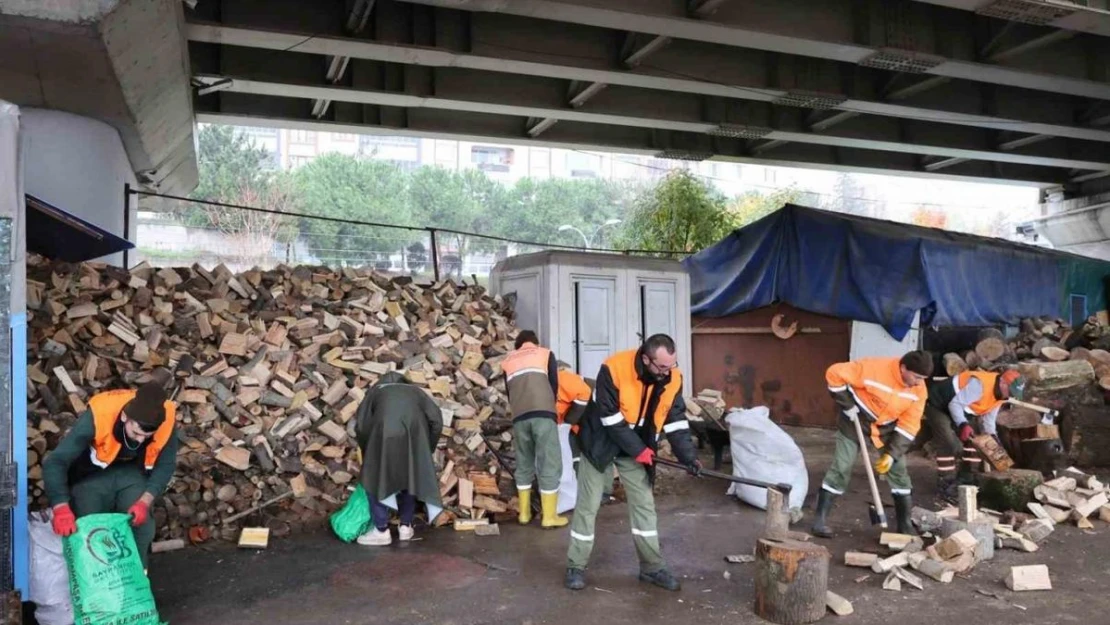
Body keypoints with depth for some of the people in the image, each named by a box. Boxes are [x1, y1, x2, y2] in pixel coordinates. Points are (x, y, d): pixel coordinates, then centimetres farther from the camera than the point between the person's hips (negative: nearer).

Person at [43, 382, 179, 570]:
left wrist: (145, 501, -27)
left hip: (131, 473, 2)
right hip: (91, 475, -2)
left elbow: (165, 465, -14)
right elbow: (55, 462, -34)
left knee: (142, 526, -11)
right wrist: (62, 508, -44)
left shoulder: (167, 420, -30)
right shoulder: (97, 417, -37)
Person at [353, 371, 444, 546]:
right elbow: (436, 420, 18)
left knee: (375, 478, 14)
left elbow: (360, 424, 19)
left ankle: (381, 531, 14)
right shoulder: (415, 391, 32)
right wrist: (427, 451, 25)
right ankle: (406, 526, 25)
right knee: (411, 476, 21)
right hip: (413, 432, 2)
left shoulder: (376, 390, 30)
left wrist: (367, 452, 30)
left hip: (384, 431, -2)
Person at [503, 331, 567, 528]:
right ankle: (549, 516, 4)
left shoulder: (508, 361, 26)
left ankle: (524, 513, 21)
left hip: (519, 416, 3)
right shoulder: (545, 354, 19)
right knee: (549, 464, 2)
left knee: (524, 464, 16)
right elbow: (554, 385, 13)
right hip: (543, 412, -3)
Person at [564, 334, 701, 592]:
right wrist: (639, 451, -22)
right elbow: (610, 418, -27)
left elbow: (676, 420, -7)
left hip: (638, 446, 5)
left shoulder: (673, 379, -14)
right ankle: (576, 567, 14)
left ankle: (652, 567, 18)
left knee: (644, 503, 6)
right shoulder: (614, 369, -31)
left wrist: (689, 456, -18)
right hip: (600, 443, -4)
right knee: (588, 506, 2)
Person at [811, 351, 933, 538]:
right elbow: (835, 374, -26)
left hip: (888, 427, 4)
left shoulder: (918, 390, -16)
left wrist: (892, 453, -19)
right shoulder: (874, 368, -32)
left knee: (898, 471, 2)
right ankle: (821, 519, -2)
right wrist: (847, 405, -22)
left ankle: (905, 524, 15)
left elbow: (909, 425, -12)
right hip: (857, 420, -4)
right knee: (841, 468, -8)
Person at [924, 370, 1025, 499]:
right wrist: (963, 424, -42)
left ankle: (964, 478, 16)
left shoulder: (1000, 394, -3)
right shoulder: (979, 384, -33)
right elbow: (955, 404, -31)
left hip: (961, 411, 10)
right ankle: (945, 484, -9)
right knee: (950, 444, -20)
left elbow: (989, 419, 4)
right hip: (937, 405, -10)